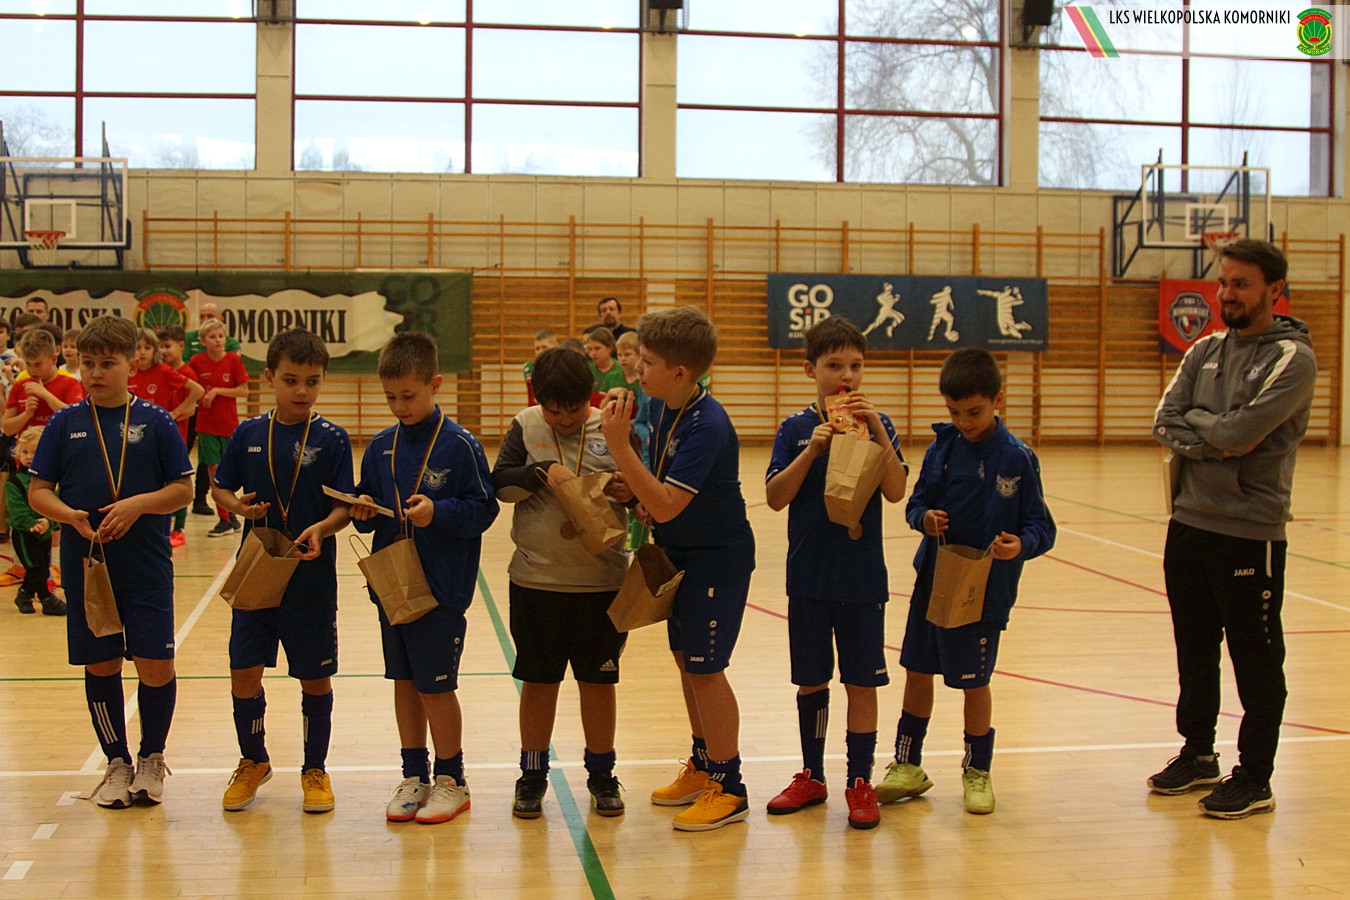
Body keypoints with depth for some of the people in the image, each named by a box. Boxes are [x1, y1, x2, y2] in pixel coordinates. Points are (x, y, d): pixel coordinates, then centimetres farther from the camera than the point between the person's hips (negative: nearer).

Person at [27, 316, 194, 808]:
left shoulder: (155, 422, 0)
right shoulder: (65, 423, 3)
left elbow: (183, 489, -1)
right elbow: (38, 492, 3)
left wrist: (138, 504, -17)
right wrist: (72, 516, -16)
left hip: (146, 565, -1)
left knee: (156, 666, -3)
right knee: (100, 665, 9)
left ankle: (151, 757, 20)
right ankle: (117, 763, 25)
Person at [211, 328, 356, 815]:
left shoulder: (331, 439, -5)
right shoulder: (249, 434, 2)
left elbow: (345, 506, -8)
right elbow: (220, 488, 10)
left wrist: (323, 528, -28)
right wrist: (239, 506, -12)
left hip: (312, 576, -2)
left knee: (315, 678, 7)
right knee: (244, 673, 3)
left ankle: (315, 770, 25)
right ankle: (253, 761, 27)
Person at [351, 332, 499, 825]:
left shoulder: (459, 445, -9)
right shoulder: (380, 447, 7)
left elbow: (483, 509, -10)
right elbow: (368, 516, 14)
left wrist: (438, 512, -24)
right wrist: (363, 512, -8)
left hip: (441, 587, -5)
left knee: (436, 685, 1)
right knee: (404, 681, 13)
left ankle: (450, 779, 17)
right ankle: (413, 776, 25)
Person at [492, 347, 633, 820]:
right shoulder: (526, 426, 1)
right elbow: (499, 482, -6)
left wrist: (630, 493, -18)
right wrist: (542, 472, -21)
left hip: (602, 580, 0)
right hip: (536, 580, 0)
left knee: (598, 679, 10)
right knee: (537, 680, 11)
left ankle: (601, 774, 26)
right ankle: (532, 776, 25)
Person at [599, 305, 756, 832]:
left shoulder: (706, 427, -27)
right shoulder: (661, 408, -1)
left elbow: (667, 507, -31)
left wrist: (618, 445, -33)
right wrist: (643, 497, -3)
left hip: (717, 557, -9)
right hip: (680, 552, 9)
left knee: (703, 668, -4)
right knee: (685, 658, 16)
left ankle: (729, 789, 8)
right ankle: (703, 764, 32)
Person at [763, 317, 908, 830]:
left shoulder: (875, 426, -1)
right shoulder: (797, 429, -1)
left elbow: (895, 492, -12)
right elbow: (775, 497, -9)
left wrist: (877, 432, -21)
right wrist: (812, 449, -20)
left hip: (862, 576, -1)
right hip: (808, 576, 1)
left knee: (862, 681, 4)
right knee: (811, 680, 11)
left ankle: (860, 783, 15)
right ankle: (812, 777, 25)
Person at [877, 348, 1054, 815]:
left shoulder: (1017, 458, -10)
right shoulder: (941, 448, 1)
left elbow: (1041, 527, -7)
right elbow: (916, 502, 9)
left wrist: (1020, 545, -27)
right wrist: (924, 518, -13)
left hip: (984, 588, -4)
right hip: (932, 581, 4)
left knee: (973, 681, 6)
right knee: (917, 671, 12)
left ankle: (977, 771, 27)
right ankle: (907, 766, 28)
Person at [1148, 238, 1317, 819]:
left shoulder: (1292, 358, -9)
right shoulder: (1205, 351, 11)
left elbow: (1240, 432, -21)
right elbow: (1165, 426, 1)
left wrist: (1193, 424, -5)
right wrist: (1215, 441, -13)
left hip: (1249, 531, -7)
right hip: (1190, 524, 7)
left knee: (1255, 661, 3)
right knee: (1194, 650, 17)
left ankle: (1255, 779, 14)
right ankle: (1198, 755, 32)